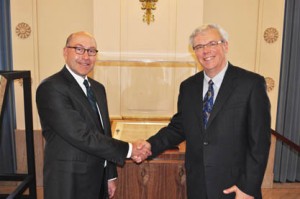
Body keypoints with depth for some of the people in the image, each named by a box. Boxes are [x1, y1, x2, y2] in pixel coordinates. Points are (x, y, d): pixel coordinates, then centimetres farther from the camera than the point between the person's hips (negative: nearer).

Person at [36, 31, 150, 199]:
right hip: (69, 184, -6)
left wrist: (111, 176, 11)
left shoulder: (98, 88, 8)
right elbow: (81, 136, -24)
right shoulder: (51, 88, -17)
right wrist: (128, 149, -18)